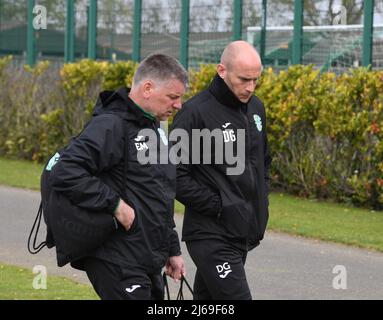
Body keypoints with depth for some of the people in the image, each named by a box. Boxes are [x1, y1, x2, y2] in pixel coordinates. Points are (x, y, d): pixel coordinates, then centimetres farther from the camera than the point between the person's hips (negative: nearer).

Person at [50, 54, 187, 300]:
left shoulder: (154, 127, 17)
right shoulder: (112, 125, -15)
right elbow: (66, 173, -27)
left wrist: (173, 249, 24)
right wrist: (115, 205, -24)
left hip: (149, 264, 10)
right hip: (119, 265, -9)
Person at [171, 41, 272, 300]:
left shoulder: (256, 107, 11)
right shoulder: (196, 112, -13)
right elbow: (175, 175, -15)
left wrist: (261, 203, 13)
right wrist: (216, 205, -15)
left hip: (246, 234, 7)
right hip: (212, 236, -7)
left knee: (207, 295, 14)